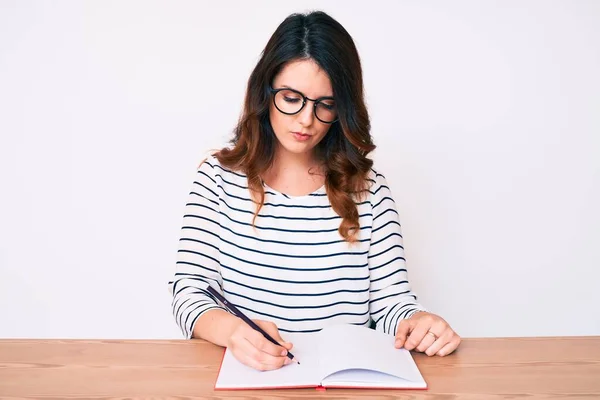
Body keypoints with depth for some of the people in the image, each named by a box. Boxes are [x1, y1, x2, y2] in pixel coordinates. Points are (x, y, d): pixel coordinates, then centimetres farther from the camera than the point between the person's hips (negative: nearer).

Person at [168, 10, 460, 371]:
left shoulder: (368, 188, 1)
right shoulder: (220, 176, -2)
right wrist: (232, 329, -27)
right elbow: (189, 291, -7)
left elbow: (390, 300, 0)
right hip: (246, 371, -1)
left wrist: (416, 323, -21)